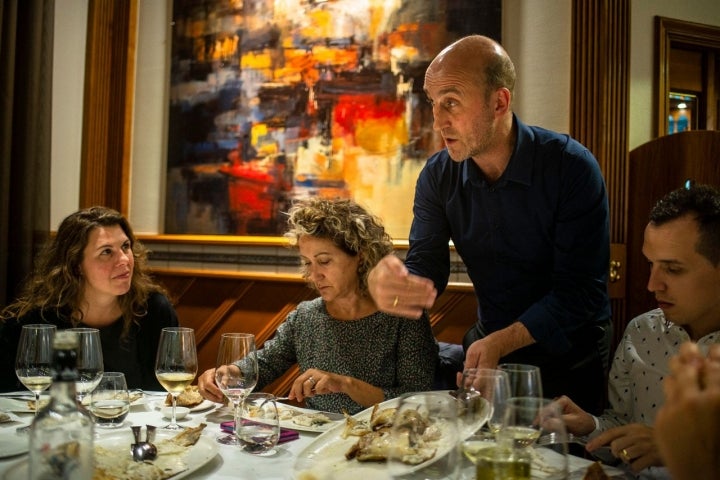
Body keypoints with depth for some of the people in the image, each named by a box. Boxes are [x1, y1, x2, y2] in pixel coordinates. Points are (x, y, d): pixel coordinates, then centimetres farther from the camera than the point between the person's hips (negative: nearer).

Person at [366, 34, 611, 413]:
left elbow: (580, 291, -21)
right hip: (487, 344, 4)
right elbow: (424, 267, -12)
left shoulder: (572, 167, -21)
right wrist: (388, 283, -36)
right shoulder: (438, 176, -7)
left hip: (569, 353, -3)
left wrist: (501, 343, -33)